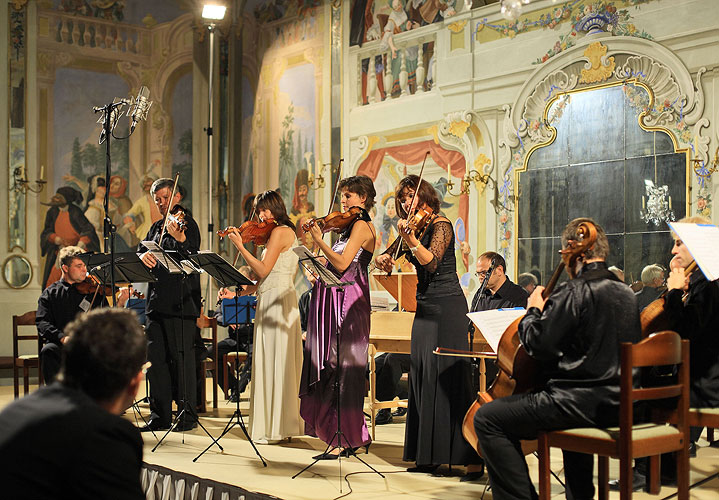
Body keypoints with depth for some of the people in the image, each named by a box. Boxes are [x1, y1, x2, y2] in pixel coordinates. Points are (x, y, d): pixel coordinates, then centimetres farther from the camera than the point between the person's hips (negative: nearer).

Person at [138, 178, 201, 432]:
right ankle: (160, 415, 16)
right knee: (155, 358, 8)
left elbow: (191, 256, -16)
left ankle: (188, 415, 2)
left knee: (181, 357, -5)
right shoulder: (157, 227, 19)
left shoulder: (187, 223, -3)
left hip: (180, 301, -7)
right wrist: (143, 254, -14)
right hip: (156, 301, 7)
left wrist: (179, 238, -35)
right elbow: (140, 249, 9)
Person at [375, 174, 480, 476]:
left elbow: (431, 262, -21)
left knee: (445, 375, -11)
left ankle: (462, 453, -9)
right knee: (422, 375, 4)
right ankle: (428, 455, 8)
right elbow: (384, 258, 16)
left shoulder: (440, 224, -8)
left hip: (447, 306, -8)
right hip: (425, 307, 8)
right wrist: (383, 259, -7)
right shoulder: (413, 227, 14)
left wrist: (411, 239, -35)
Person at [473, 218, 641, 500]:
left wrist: (534, 311, 0)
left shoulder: (576, 291, -16)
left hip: (586, 403, -9)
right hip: (619, 401, 9)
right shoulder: (625, 292, 10)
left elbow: (538, 345, -18)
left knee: (487, 418, -7)